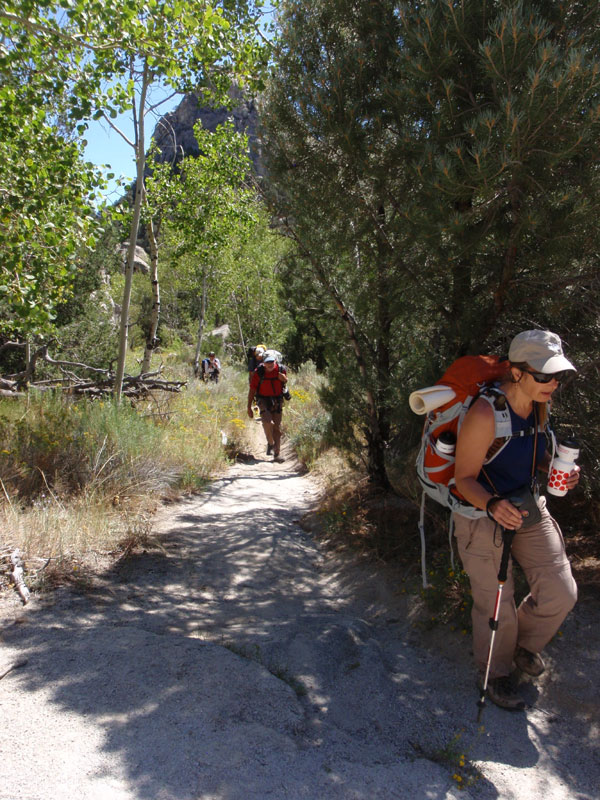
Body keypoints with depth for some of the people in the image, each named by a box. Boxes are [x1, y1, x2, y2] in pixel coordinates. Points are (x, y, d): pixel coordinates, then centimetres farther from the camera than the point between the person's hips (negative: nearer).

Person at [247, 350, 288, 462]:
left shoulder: (281, 369, -4)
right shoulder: (258, 372, -10)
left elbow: (285, 381, 16)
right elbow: (252, 390, -5)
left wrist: (283, 378, -7)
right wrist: (249, 407, -7)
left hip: (277, 401, 2)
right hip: (263, 401, -2)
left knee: (277, 427, 1)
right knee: (267, 422, -25)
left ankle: (277, 454, 9)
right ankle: (270, 443, 2)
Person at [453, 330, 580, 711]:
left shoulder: (540, 405, -4)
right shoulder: (485, 414, -28)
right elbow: (464, 478, -19)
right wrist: (493, 505, -38)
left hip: (529, 508, 7)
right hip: (482, 514, -7)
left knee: (561, 594, 7)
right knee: (496, 606, 5)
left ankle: (524, 644, 39)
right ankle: (496, 673, 36)